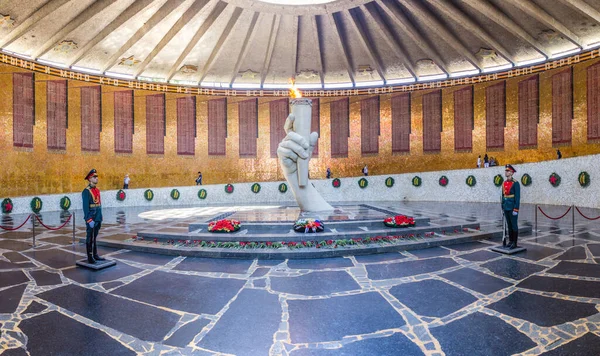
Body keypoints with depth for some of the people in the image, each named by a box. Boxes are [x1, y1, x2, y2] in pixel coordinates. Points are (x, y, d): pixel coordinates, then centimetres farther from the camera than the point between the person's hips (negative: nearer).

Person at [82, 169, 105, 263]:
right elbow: (85, 207, -16)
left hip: (98, 218, 7)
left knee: (95, 237, 13)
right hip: (91, 219, -7)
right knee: (90, 238, 1)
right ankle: (90, 257, 9)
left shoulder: (97, 190, 12)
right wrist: (89, 220, -19)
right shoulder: (86, 191, -12)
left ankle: (95, 255, 21)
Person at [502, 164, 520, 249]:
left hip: (512, 208, -7)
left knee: (514, 225, 0)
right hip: (506, 208, 7)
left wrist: (516, 209, -17)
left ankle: (514, 243, 7)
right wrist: (503, 207, 13)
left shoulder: (515, 183, -11)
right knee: (509, 225, 12)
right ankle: (510, 241, 20)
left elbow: (517, 197, -14)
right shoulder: (504, 183, 11)